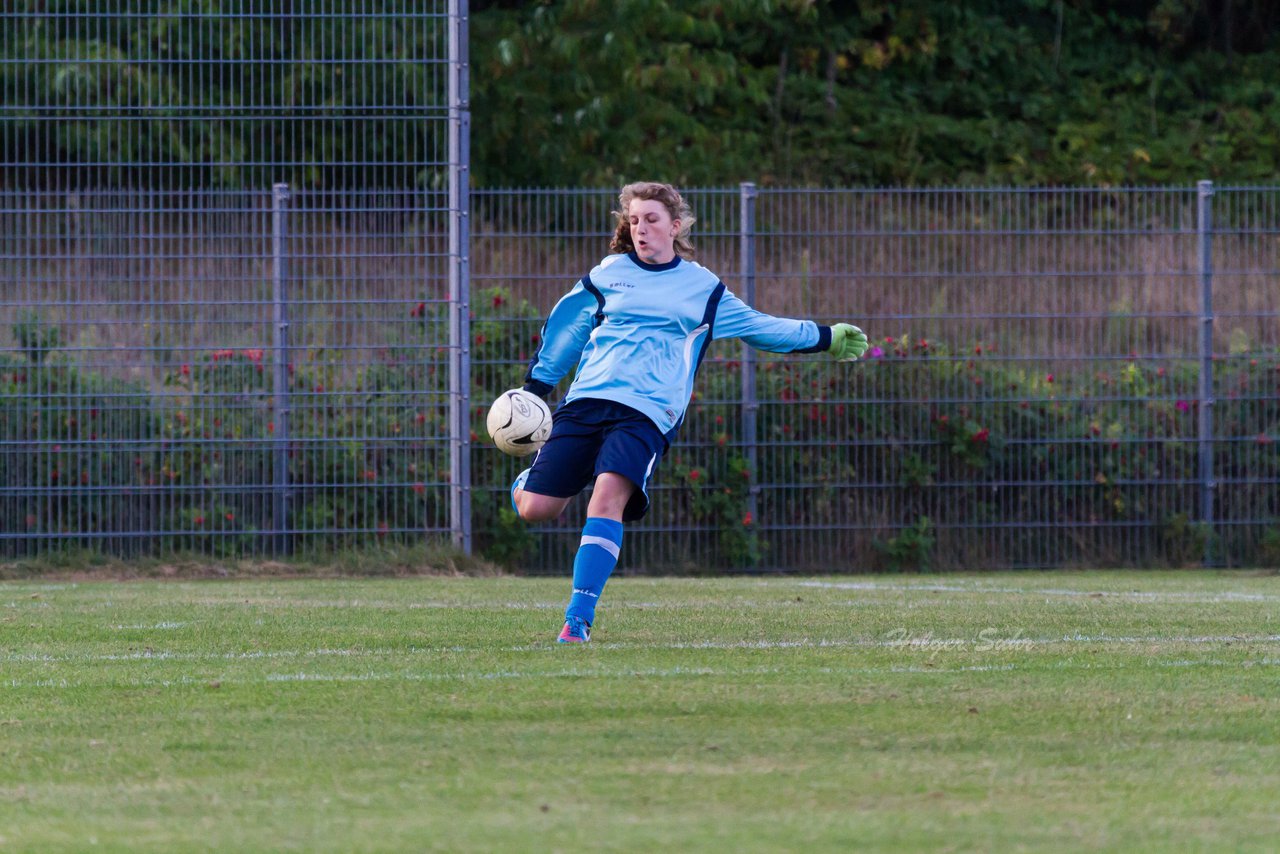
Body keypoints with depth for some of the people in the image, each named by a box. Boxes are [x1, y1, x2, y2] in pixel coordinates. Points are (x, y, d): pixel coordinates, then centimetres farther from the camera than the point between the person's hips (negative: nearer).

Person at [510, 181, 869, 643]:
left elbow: (760, 327, 27)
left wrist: (824, 338, 28)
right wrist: (535, 387, 21)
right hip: (584, 402, 2)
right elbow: (566, 328, 24)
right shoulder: (608, 273, 14)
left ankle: (578, 619, -29)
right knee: (535, 509, -9)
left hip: (647, 414, -2)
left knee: (609, 495, -28)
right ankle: (528, 480, 31)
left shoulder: (703, 288, 14)